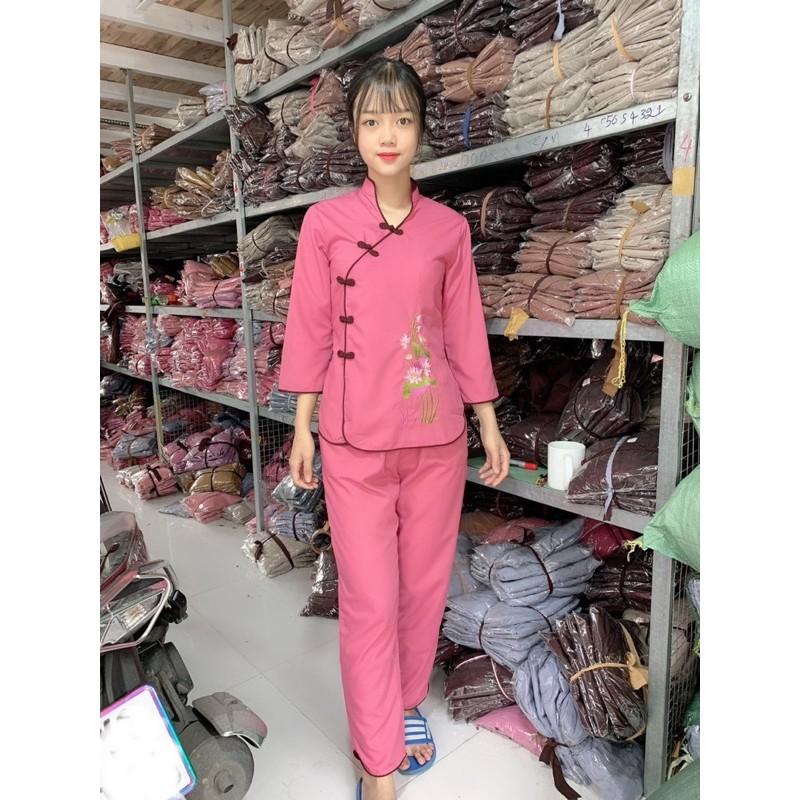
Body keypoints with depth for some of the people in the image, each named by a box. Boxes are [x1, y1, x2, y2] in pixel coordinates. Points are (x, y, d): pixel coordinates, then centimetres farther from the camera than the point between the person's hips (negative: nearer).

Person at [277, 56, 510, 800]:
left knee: (425, 586, 15)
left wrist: (489, 426, 7)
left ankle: (409, 705, 40)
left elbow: (465, 332, 7)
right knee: (369, 603, 4)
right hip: (354, 441, -2)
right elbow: (311, 329, 1)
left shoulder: (449, 228, 4)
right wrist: (302, 427, 2)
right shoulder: (325, 222, -1)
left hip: (436, 437, 3)